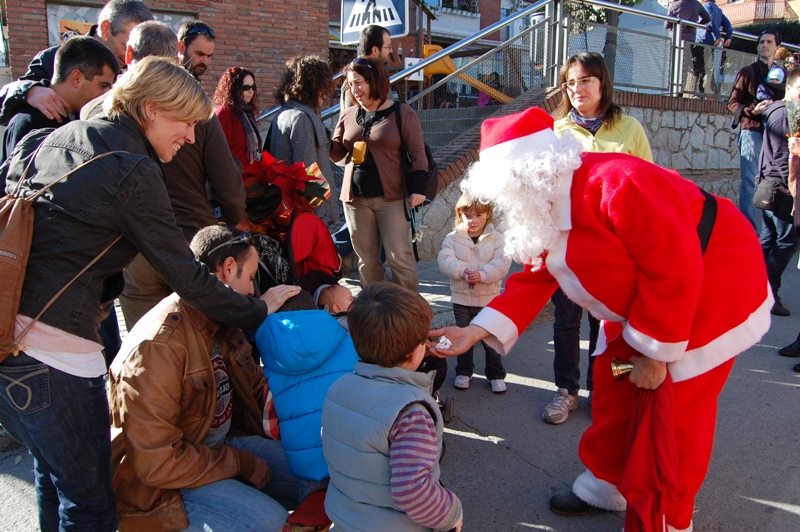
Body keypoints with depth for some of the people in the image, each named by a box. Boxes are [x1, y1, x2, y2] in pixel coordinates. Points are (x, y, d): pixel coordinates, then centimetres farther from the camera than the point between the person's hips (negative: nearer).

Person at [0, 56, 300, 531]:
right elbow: (187, 277, -11)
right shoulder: (133, 172, -13)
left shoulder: (60, 136, 11)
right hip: (53, 349, -9)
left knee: (54, 471, 27)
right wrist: (258, 310, 2)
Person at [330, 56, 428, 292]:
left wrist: (418, 188, -11)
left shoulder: (402, 113, -1)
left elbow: (418, 154, -2)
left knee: (399, 257, -3)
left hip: (392, 198, -4)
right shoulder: (349, 116, 11)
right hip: (355, 199, 5)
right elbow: (336, 152, 13)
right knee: (366, 260, 9)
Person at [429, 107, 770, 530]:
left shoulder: (620, 186, -34)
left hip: (707, 298, -8)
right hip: (636, 306, 8)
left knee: (674, 409, 1)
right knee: (613, 390, 14)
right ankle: (606, 485, 36)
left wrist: (654, 354, -21)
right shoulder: (544, 208, -6)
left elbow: (675, 273, -31)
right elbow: (533, 278, -4)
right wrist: (475, 332, -13)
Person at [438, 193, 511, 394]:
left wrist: (482, 274, -29)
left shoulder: (497, 238, -6)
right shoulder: (452, 238, -3)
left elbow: (502, 263, -16)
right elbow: (445, 261, -14)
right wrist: (463, 271, -29)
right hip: (461, 299, 2)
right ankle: (463, 372, 32)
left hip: (488, 299, -1)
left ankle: (496, 374, 25)